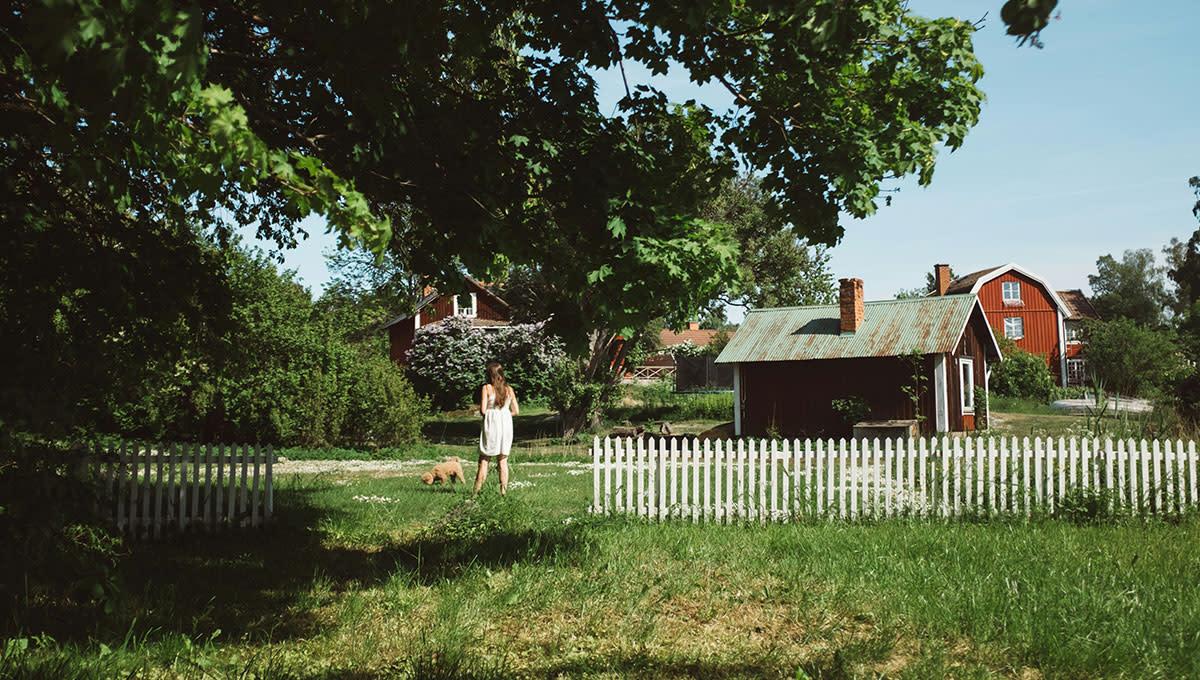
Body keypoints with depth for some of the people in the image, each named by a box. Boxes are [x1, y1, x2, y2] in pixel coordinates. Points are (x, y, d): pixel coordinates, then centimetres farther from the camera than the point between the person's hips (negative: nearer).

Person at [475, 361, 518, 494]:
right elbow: (516, 411, 6)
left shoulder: (486, 388, -5)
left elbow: (483, 410, -10)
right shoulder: (509, 389, 6)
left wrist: (490, 413, 11)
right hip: (506, 425, 3)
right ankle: (503, 491, 5)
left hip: (491, 424, -3)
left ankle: (476, 491, 2)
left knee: (484, 460, 3)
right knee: (503, 460, 8)